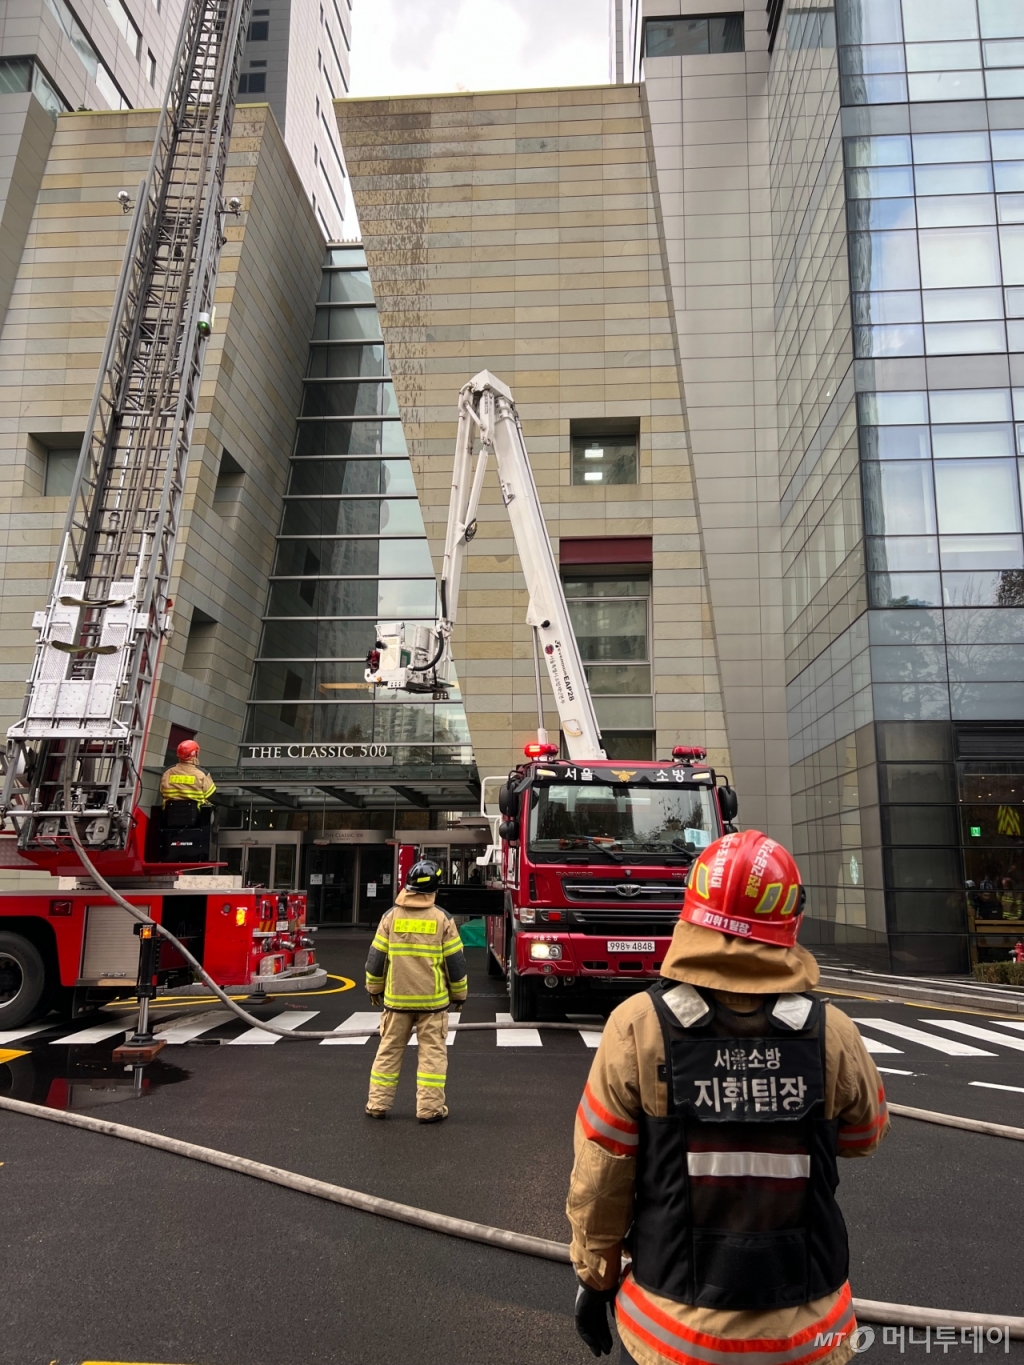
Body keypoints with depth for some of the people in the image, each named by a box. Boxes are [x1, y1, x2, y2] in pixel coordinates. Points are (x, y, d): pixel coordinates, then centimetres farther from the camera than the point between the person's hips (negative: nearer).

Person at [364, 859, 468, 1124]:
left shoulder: (392, 916, -2)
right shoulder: (442, 919, -6)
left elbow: (376, 958, 3)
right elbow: (455, 962, -2)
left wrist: (375, 989, 16)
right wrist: (459, 995, 10)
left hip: (396, 998, 2)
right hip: (433, 999, -2)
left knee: (389, 1050, 13)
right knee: (432, 1053, 5)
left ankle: (378, 1104, 17)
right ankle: (429, 1108, 6)